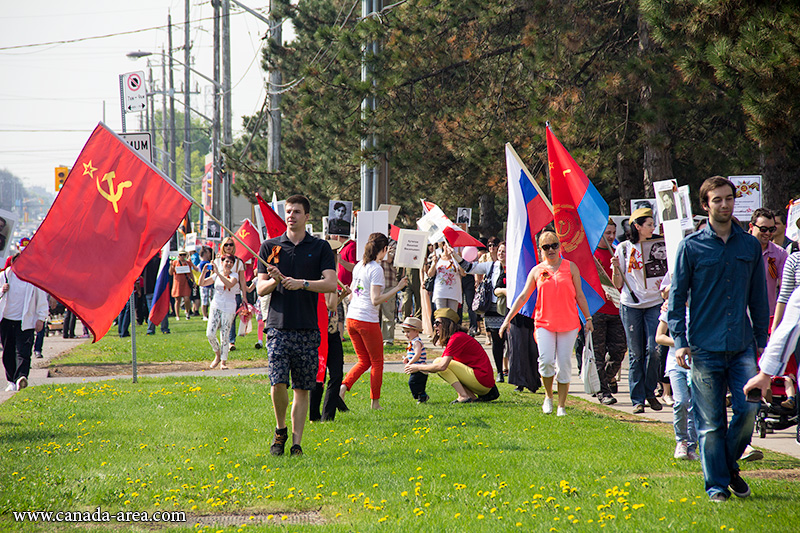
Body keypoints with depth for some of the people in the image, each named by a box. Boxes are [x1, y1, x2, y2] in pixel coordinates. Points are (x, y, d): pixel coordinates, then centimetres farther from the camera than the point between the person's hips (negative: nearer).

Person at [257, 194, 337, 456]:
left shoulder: (320, 247, 6)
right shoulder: (270, 247, 9)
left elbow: (331, 283, -5)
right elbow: (261, 289, 7)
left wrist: (301, 283, -18)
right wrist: (274, 280, -14)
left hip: (307, 329, 0)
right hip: (278, 325, 0)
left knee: (302, 389, 2)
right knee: (278, 383, -12)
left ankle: (296, 442, 8)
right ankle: (280, 430, 11)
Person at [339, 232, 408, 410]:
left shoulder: (359, 266, 9)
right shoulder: (376, 269, -14)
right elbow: (375, 300, -18)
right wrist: (397, 288, -15)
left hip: (351, 319, 7)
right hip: (368, 321, -7)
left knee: (364, 361, 17)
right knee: (377, 362, 8)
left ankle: (343, 387, -4)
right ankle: (375, 403, 12)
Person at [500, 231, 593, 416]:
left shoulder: (570, 267, 6)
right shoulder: (536, 271, 7)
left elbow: (579, 295, 11)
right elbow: (523, 297, 9)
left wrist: (588, 319, 8)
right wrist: (508, 319, 3)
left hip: (568, 323, 0)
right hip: (544, 323, 0)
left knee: (564, 364, -1)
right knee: (546, 361, -16)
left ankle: (562, 406, 8)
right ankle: (548, 396, 9)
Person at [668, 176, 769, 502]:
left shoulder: (750, 245, 10)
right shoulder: (692, 247, 1)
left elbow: (759, 298, 17)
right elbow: (677, 297, 2)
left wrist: (762, 339, 13)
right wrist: (679, 340, -6)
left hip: (742, 345, 2)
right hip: (705, 348, -2)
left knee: (749, 407, -8)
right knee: (710, 421, 1)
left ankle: (730, 463, 16)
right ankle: (717, 484, 11)